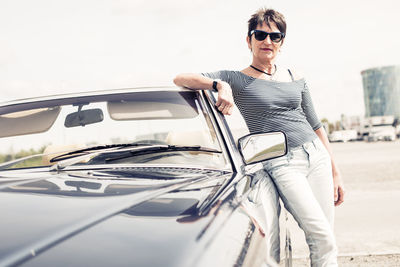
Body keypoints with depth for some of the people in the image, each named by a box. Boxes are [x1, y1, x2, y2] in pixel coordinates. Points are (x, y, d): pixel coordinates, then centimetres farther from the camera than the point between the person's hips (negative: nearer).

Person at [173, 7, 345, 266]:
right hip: (281, 163, -4)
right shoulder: (237, 79, 3)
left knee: (327, 244, 3)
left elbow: (316, 125, 18)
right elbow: (181, 79, -5)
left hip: (317, 155, 5)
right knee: (322, 238, -15)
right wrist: (220, 85, -22)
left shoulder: (295, 78, 14)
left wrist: (335, 172, 15)